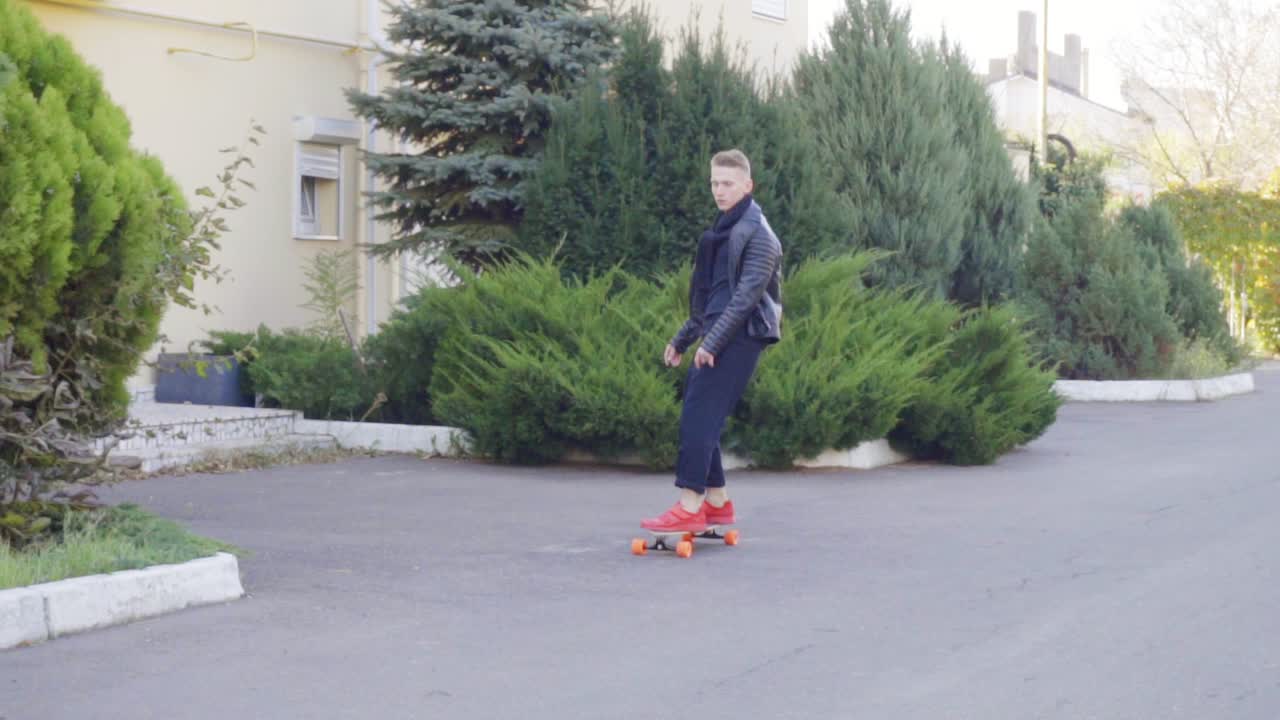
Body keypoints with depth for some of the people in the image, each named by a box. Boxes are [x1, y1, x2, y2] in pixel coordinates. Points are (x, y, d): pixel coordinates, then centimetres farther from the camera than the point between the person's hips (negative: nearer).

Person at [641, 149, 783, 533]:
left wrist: (712, 341, -22)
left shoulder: (757, 234, -9)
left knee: (699, 417, -15)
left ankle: (689, 507, -18)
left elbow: (746, 295, -18)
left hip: (739, 338, -9)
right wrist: (683, 339, 25)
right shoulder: (724, 229, 20)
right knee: (697, 419, 9)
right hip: (716, 337, 9)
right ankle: (717, 501, 17)